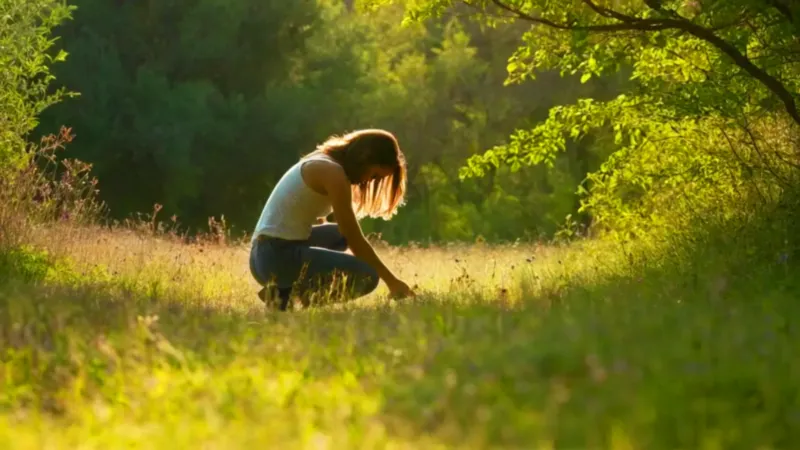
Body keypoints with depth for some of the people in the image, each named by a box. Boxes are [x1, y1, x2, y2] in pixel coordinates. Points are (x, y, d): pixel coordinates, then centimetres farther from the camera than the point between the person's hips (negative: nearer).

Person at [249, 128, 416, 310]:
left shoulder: (320, 164, 18)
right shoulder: (333, 172, -11)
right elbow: (355, 240, -10)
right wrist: (391, 280, -1)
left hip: (265, 254, 10)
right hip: (279, 256, -10)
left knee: (339, 235, 32)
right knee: (367, 276, -14)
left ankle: (289, 288, 9)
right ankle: (286, 294, -9)